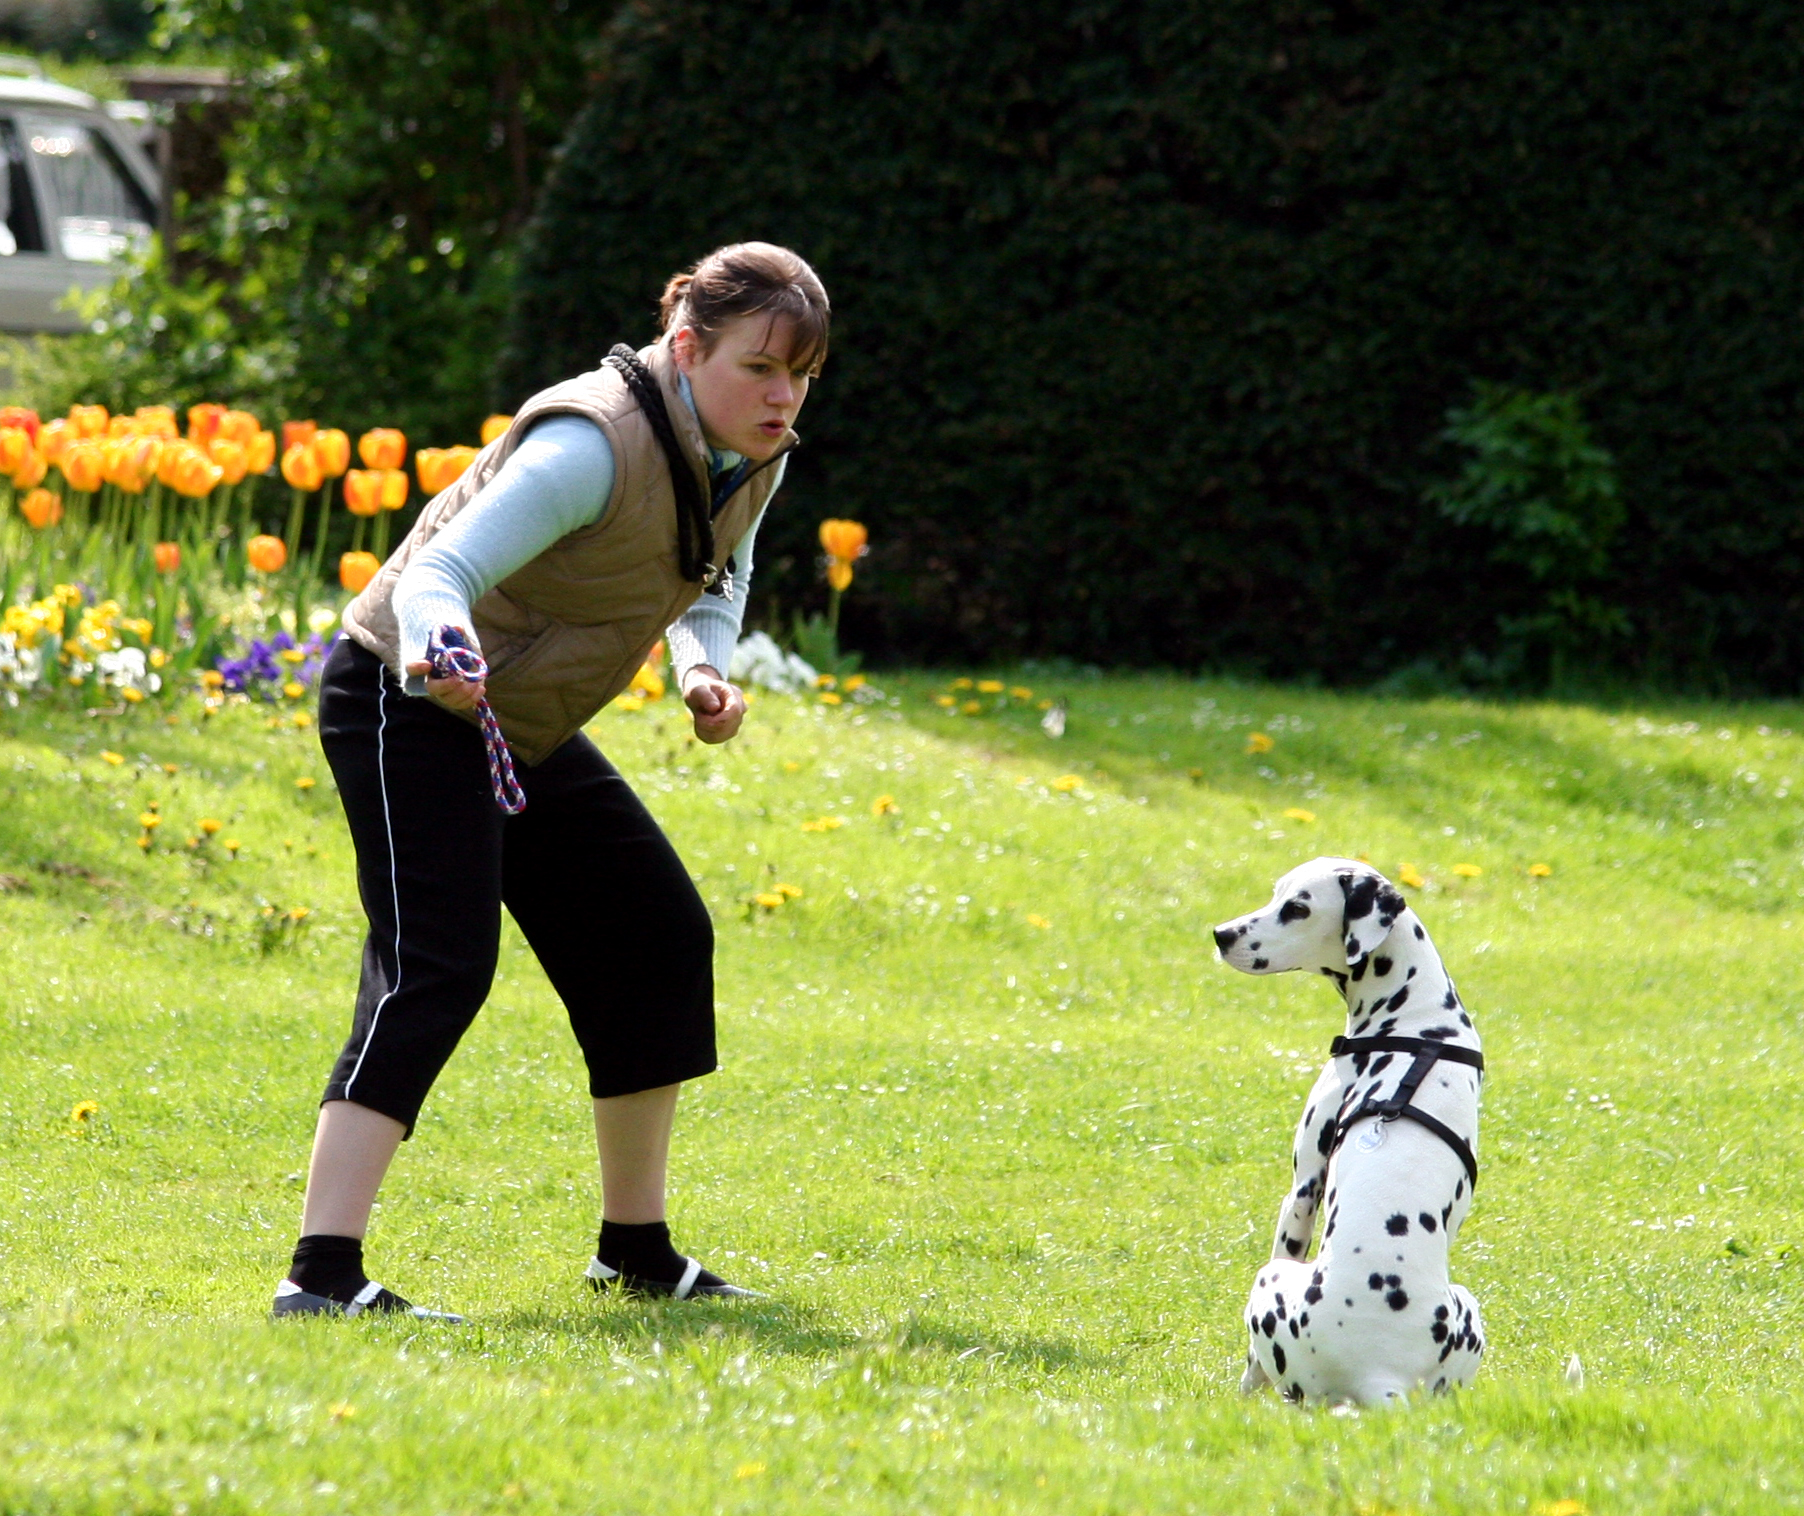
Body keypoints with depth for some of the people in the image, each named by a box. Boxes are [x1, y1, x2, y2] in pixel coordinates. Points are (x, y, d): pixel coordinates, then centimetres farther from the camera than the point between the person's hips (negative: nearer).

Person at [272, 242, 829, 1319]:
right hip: (411, 706, -10)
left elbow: (712, 585, 19)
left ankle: (636, 1251, 26)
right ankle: (323, 1274, -31)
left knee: (660, 941, 13)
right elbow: (439, 571, -33)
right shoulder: (595, 444, -28)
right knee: (438, 969, -23)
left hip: (523, 733, 10)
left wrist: (708, 671, -2)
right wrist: (438, 655, -55)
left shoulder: (753, 462, -1)